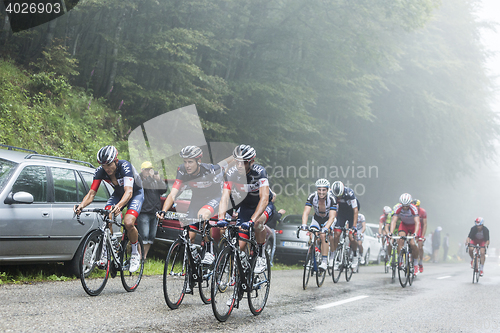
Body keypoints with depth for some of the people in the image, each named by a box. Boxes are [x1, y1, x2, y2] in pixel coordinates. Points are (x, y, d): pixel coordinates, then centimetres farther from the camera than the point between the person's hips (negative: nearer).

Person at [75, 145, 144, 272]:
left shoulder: (125, 166, -35)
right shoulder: (100, 171, -21)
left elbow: (129, 192, -47)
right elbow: (91, 193, -23)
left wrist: (119, 206, -66)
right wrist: (81, 205, -44)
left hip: (135, 193, -4)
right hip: (118, 194, 5)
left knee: (128, 223, -28)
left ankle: (135, 254, -4)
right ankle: (105, 253, -8)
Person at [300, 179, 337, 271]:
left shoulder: (331, 199, -31)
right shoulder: (312, 197, -26)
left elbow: (332, 217, -36)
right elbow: (306, 212, -31)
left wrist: (326, 228, -51)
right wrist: (304, 224, -48)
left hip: (327, 220, -3)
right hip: (316, 218, 3)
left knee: (323, 236, -25)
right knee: (312, 237, -17)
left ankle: (324, 262, -22)